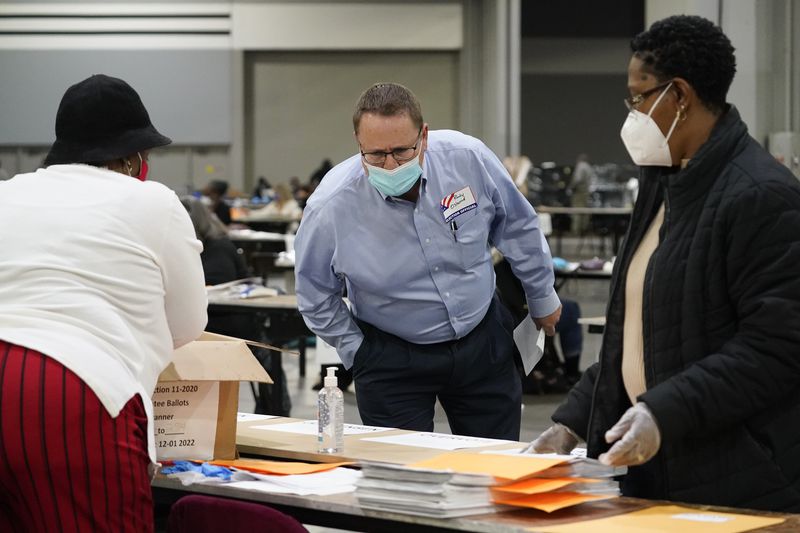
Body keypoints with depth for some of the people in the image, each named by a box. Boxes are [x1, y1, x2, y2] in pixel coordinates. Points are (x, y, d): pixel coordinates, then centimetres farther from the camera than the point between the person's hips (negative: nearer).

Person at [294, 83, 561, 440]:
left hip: (482, 340, 2)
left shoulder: (467, 158, -17)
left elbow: (516, 227, 2)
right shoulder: (331, 207, -22)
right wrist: (356, 352, -2)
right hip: (392, 360, -2)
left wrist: (542, 299, 14)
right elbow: (315, 296, -3)